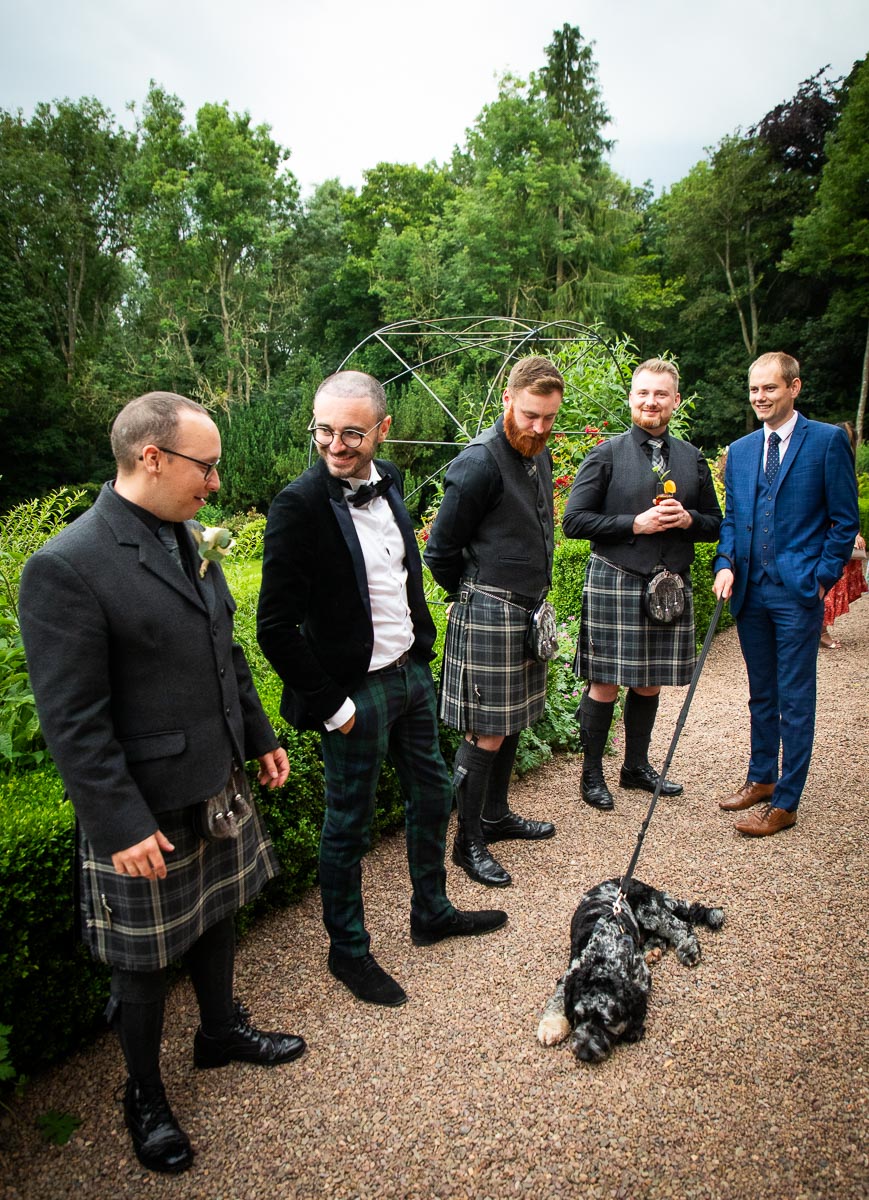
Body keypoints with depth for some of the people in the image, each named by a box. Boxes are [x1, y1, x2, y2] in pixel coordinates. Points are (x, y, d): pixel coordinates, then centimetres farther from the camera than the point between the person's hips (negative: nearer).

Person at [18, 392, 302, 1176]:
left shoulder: (186, 539, 2)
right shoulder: (66, 567, -22)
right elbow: (72, 721, -21)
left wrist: (260, 738, 15)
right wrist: (122, 826, -20)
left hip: (218, 786, 7)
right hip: (144, 814, -7)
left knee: (219, 915, 25)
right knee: (144, 962, 14)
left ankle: (222, 1030, 50)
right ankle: (144, 1096, 39)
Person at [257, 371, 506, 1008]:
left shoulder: (388, 480, 2)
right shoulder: (300, 505, -21)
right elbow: (276, 627, -21)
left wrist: (424, 645, 11)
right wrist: (330, 704, -17)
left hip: (412, 671, 8)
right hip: (355, 691, -7)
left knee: (432, 794, 21)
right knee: (349, 824, 9)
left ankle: (432, 912, 44)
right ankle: (348, 950, 32)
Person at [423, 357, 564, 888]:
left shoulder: (540, 455, 11)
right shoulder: (480, 462, -17)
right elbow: (441, 551, -12)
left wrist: (536, 597, 16)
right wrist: (476, 598, 0)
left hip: (527, 612, 9)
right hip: (489, 613, -8)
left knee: (512, 724, 17)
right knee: (485, 734, -1)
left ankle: (496, 815, 34)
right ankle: (469, 841, 14)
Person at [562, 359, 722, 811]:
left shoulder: (692, 459, 11)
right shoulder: (606, 455, -2)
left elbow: (714, 523, 16)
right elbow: (574, 520, -7)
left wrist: (688, 519, -6)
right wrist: (635, 524, -15)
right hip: (614, 583, -4)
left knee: (650, 683, 14)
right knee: (605, 684, 1)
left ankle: (636, 766, 32)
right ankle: (592, 774, 17)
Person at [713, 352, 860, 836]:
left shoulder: (828, 440, -4)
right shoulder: (740, 450, 12)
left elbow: (845, 520, -3)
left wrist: (821, 579, -9)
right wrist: (727, 565, -2)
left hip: (798, 592, -5)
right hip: (751, 591, 5)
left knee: (795, 700, 2)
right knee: (761, 694, 17)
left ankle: (785, 802, 12)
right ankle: (762, 777, 32)